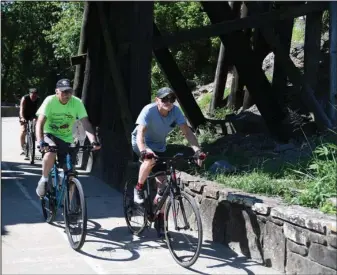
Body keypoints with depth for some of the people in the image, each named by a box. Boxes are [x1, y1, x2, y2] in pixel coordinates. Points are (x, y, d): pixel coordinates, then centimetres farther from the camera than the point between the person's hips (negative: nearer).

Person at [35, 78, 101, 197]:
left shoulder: (77, 103, -16)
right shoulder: (50, 101, -20)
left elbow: (85, 123, -22)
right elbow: (40, 123, -27)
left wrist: (93, 140, -38)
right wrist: (40, 141, -44)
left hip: (66, 139, 3)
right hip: (50, 135, -2)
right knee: (51, 150, -36)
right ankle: (43, 180, -16)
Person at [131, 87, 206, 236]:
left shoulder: (176, 111, -18)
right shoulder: (149, 110, -29)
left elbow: (187, 131, -23)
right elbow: (140, 132, -39)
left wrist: (197, 149, -38)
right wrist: (144, 150, -58)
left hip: (159, 147, 4)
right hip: (141, 144, -4)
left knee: (162, 183, -2)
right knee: (150, 160, -38)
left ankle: (160, 218, 14)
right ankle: (139, 188, -12)